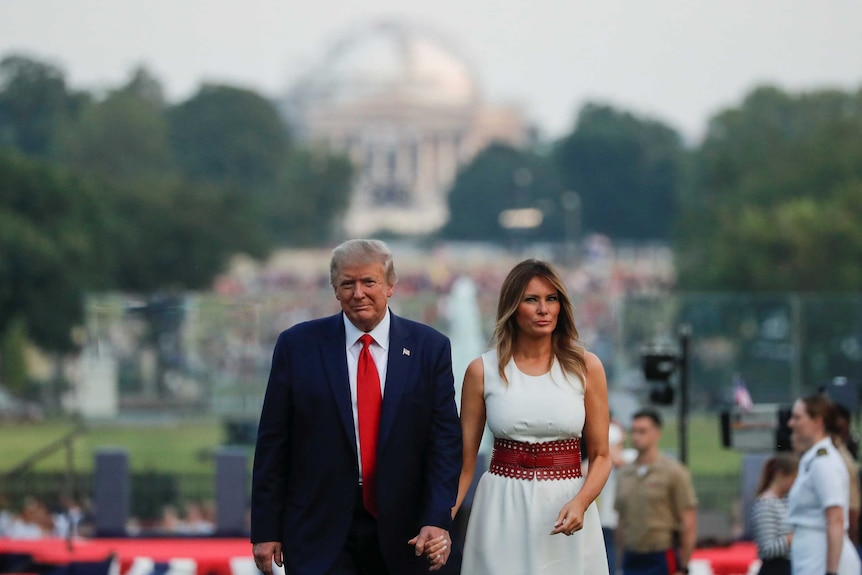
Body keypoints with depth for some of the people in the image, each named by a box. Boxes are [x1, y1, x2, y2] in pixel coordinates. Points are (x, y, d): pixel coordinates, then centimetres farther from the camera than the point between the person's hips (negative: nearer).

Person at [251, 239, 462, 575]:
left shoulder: (429, 348, 2)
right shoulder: (298, 346, -1)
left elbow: (445, 441, -1)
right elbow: (273, 444, 1)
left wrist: (438, 520, -13)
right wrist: (265, 530, -2)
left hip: (399, 533, 2)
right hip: (320, 531, -2)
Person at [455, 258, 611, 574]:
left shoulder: (585, 367, 0)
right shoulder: (482, 371, 0)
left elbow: (601, 456, 2)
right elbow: (464, 464, 2)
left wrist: (580, 503, -16)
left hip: (566, 514, 0)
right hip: (502, 512, 0)